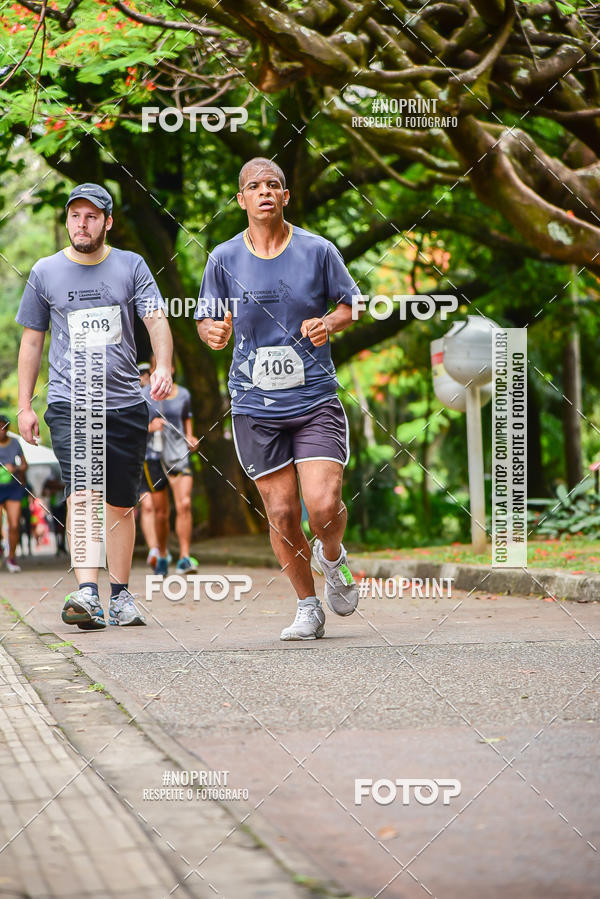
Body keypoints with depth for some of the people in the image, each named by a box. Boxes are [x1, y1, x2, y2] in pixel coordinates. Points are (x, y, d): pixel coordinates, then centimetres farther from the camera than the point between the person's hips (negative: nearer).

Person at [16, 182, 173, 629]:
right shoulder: (46, 272, 8)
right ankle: (87, 593, -28)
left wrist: (164, 367, -22)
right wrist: (24, 405, 10)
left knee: (121, 505, 8)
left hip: (125, 402, 1)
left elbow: (157, 320, -3)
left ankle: (121, 596, 22)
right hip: (69, 402, -1)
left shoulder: (131, 266, 6)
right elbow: (31, 341, 14)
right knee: (82, 493, -19)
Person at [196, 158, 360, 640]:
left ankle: (333, 557, 21)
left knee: (324, 505, -14)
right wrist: (214, 332, -14)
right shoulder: (223, 259, 2)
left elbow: (351, 305, 10)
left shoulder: (318, 251, 0)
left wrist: (329, 323, -11)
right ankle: (308, 607, 21)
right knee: (282, 514, 1)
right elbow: (206, 320, 10)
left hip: (316, 397, -1)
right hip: (256, 405, 1)